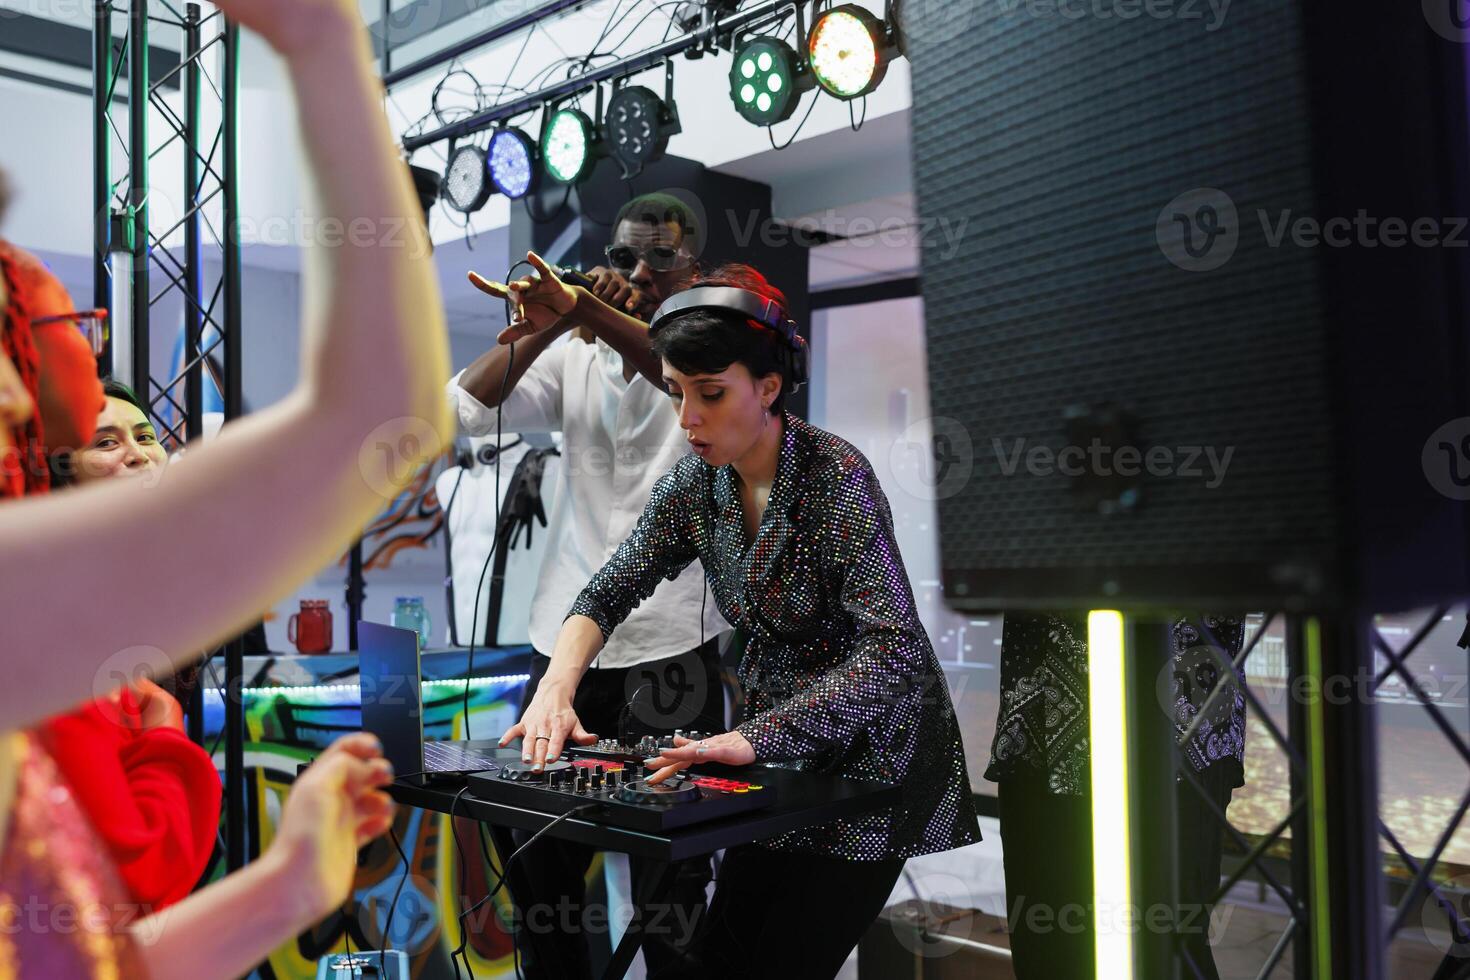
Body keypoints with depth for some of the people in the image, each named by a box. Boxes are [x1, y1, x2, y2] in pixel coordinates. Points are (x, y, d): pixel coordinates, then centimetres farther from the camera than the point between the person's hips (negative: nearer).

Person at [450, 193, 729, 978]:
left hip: (672, 649, -3)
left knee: (669, 884, 3)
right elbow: (465, 410, -1)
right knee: (539, 869, 10)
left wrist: (589, 311, -34)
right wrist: (556, 321, -8)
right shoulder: (572, 360, 11)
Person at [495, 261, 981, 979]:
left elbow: (893, 650, -30)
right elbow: (608, 593, -1)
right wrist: (554, 692, -20)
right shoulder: (695, 483, -4)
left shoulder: (837, 479, -23)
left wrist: (756, 738, -38)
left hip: (870, 747, -6)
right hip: (779, 744, 6)